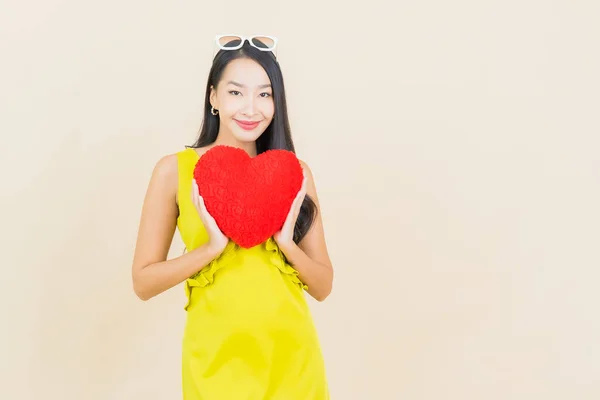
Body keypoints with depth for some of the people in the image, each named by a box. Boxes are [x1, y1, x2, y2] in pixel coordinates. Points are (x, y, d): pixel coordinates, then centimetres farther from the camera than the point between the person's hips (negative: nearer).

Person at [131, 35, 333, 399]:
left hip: (292, 358, 2)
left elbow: (323, 287, 3)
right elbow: (143, 283, -4)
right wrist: (213, 246, -17)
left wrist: (286, 242, -14)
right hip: (216, 359, -1)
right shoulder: (176, 169, -5)